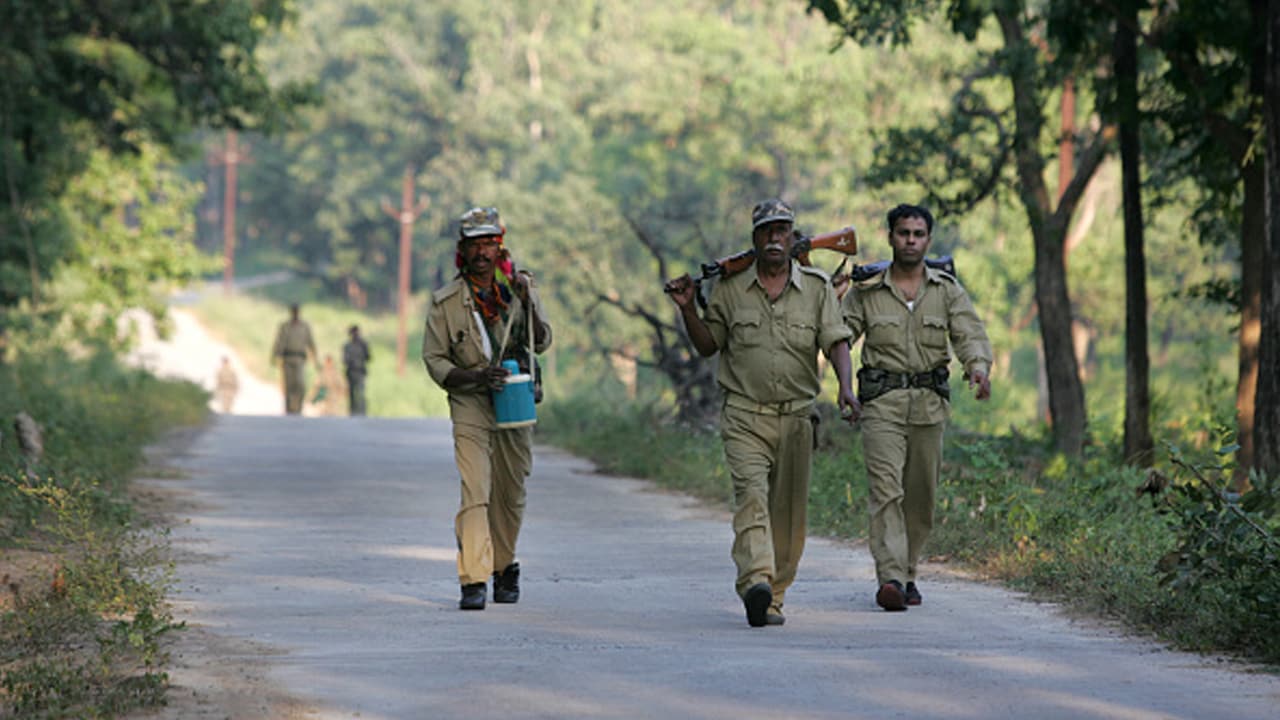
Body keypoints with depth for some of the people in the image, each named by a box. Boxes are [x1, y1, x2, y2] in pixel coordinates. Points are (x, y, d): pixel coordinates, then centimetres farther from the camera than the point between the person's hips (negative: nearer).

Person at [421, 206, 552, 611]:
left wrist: (527, 305, -18)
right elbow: (434, 359, -3)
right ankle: (473, 581, -21)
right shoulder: (445, 302, -3)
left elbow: (542, 343, -1)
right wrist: (476, 378, -19)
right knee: (475, 492, -16)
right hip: (470, 403, -3)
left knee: (511, 494, 10)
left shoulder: (520, 287, 5)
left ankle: (504, 566, 31)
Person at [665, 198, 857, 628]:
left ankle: (774, 596, 14)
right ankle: (756, 582, -35)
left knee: (788, 509, 3)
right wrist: (687, 309, 0)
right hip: (744, 415, -1)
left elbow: (836, 341, -1)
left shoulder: (816, 288, 7)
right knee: (751, 494, -20)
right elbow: (707, 346, 16)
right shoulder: (730, 289, 9)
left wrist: (845, 386, -18)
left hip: (796, 416, 1)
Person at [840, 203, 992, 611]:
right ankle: (890, 577, -23)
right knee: (886, 488, -15)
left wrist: (979, 367, -22)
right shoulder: (866, 291, 6)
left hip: (930, 403, 3)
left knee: (921, 495, 8)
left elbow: (970, 334, -2)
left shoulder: (948, 291, 9)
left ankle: (908, 573, 23)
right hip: (881, 402, -2)